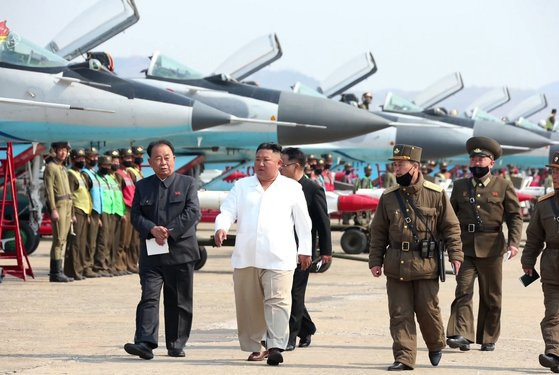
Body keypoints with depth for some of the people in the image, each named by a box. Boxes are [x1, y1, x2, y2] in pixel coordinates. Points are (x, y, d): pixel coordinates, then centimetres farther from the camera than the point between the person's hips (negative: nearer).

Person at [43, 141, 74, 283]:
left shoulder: (63, 169, 21)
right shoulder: (50, 167, -6)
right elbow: (49, 190, -13)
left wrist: (71, 212, 21)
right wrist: (53, 210, -20)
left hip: (67, 205, 9)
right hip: (58, 204, -9)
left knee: (63, 239, 7)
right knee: (59, 239, -12)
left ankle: (58, 271, 9)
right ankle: (55, 273, -12)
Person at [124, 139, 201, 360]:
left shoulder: (187, 184, 5)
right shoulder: (142, 186, 11)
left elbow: (193, 212, -6)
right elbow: (135, 215, 4)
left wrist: (170, 232, -15)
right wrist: (152, 230, -15)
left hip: (180, 251, -1)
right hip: (151, 253, 1)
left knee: (179, 301, 5)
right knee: (149, 298, -10)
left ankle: (176, 345, 15)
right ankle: (145, 343, -18)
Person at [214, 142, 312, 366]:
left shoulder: (292, 188, 9)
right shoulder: (242, 186, 14)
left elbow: (302, 221, 11)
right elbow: (228, 211, 4)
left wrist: (304, 250, 8)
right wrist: (221, 227, -17)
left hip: (278, 257, -3)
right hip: (245, 256, 3)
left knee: (277, 301, -13)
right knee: (248, 304, 5)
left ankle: (276, 346, -17)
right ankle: (253, 347, 14)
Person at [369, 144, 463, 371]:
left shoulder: (436, 194, -1)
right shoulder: (388, 197, 6)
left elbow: (451, 227, 3)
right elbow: (378, 232, 10)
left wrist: (455, 255, -4)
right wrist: (375, 261, 4)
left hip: (426, 265, -2)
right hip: (396, 265, 2)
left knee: (427, 310, 4)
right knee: (399, 314, -1)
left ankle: (436, 345, 30)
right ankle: (404, 358, 3)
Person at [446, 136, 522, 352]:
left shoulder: (503, 187, 5)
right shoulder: (460, 186, 12)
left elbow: (515, 216, 3)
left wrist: (513, 242, -9)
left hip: (491, 248, -1)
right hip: (465, 247, 1)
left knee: (491, 296, 6)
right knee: (463, 290, -13)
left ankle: (489, 338, 16)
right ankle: (461, 335, -20)